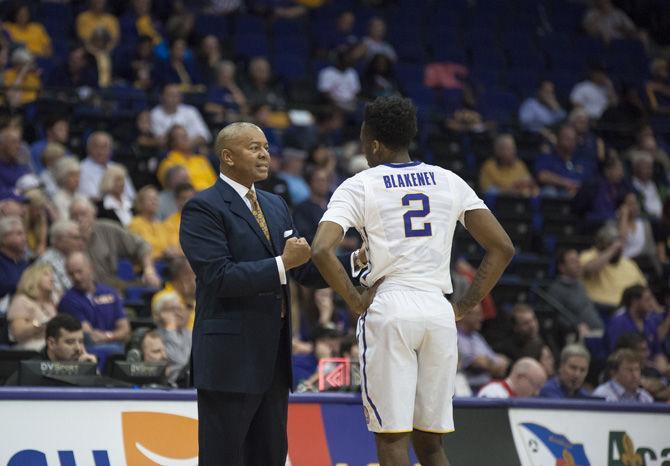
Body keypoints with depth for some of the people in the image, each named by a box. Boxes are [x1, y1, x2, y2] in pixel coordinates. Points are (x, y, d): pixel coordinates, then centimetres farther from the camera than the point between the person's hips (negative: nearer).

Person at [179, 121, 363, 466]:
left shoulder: (275, 206, 17)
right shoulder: (203, 208, -9)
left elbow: (307, 272, 15)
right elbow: (219, 278, -19)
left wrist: (357, 260, 0)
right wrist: (282, 264, -21)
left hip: (273, 358, 8)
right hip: (230, 359, -8)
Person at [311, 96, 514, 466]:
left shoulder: (359, 186, 0)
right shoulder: (449, 182, 12)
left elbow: (321, 250, -15)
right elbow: (502, 247, 9)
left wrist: (355, 301, -4)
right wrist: (465, 305, 11)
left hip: (387, 310, -4)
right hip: (439, 311, 4)